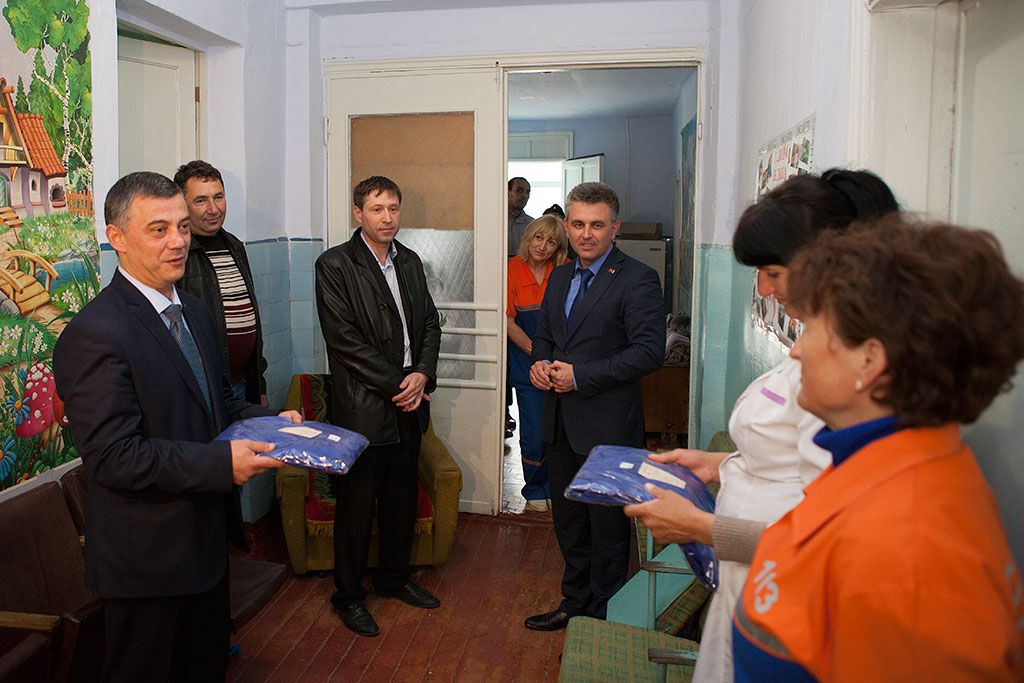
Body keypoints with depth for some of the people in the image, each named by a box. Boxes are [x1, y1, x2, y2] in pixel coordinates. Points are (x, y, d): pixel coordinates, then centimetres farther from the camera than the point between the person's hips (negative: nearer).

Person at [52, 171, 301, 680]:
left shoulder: (195, 312, 7)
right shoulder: (95, 333, -22)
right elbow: (113, 458, -25)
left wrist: (269, 421, -1)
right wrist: (222, 463, -29)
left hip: (206, 538, 8)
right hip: (145, 558, -8)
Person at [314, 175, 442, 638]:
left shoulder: (410, 262, 11)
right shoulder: (334, 265, -9)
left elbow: (430, 324, 11)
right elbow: (344, 338, -15)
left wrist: (422, 374, -7)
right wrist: (396, 384, -15)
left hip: (408, 405, 6)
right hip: (363, 408, -6)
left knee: (402, 499, 17)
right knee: (356, 506, 5)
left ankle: (393, 577, 36)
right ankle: (348, 595, 23)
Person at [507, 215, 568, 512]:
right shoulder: (513, 269, -4)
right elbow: (510, 322, -4)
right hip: (527, 364, -2)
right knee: (534, 432, 0)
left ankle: (552, 486, 27)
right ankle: (534, 490, 23)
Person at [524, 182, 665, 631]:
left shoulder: (637, 280, -11)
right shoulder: (559, 278, 12)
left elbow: (649, 351, -19)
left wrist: (580, 375, -20)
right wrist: (540, 363, -1)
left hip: (607, 426, -7)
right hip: (561, 423, 8)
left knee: (607, 529, 5)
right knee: (568, 522, 20)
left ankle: (605, 617, 22)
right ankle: (574, 602, 38)